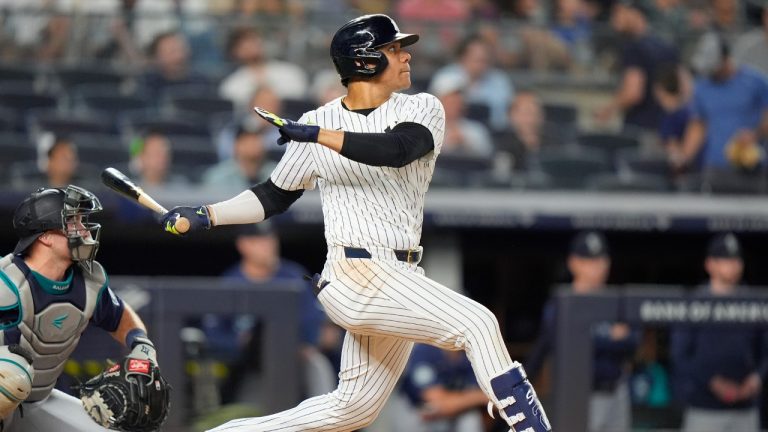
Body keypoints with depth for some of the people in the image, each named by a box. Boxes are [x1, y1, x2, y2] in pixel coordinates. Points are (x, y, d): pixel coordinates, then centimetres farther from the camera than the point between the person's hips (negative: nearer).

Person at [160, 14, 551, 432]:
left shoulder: (422, 109, 5)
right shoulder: (317, 122, 2)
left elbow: (397, 149, -18)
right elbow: (275, 195, 14)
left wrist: (317, 135, -23)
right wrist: (205, 216, 5)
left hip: (399, 280, 5)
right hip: (356, 274, -5)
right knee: (476, 322, -21)